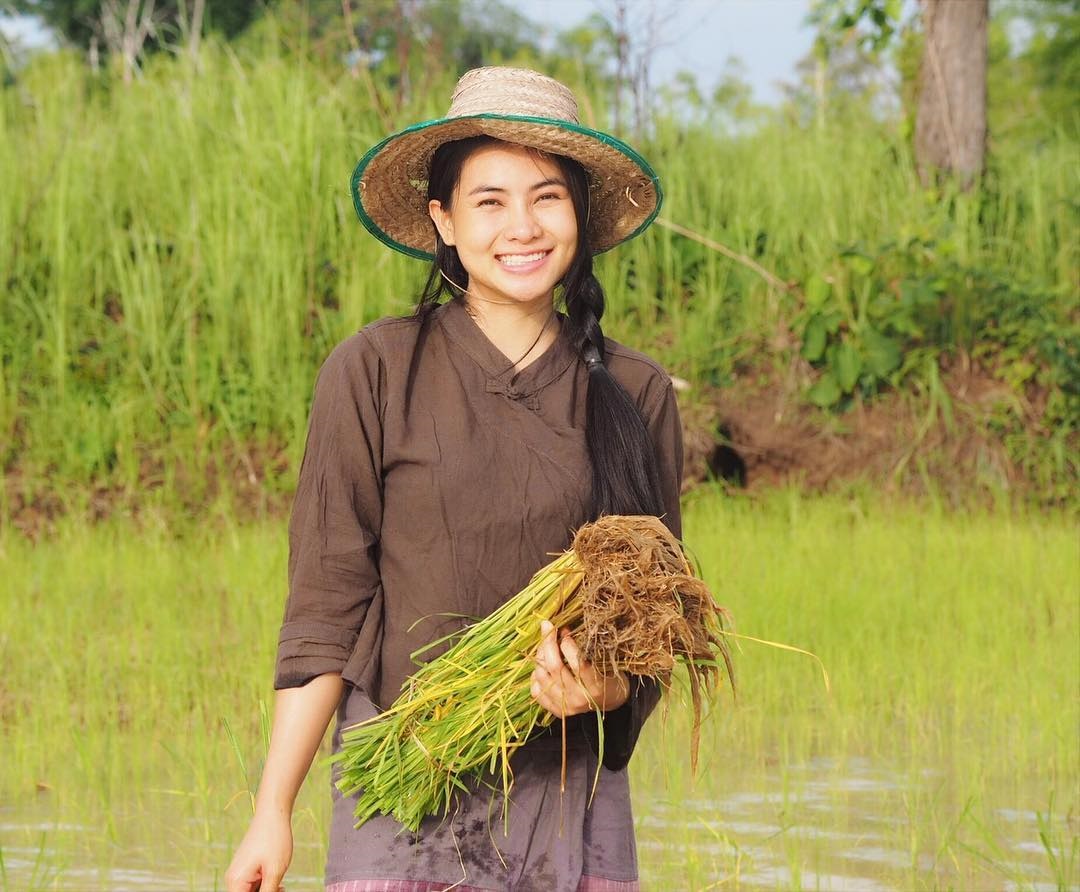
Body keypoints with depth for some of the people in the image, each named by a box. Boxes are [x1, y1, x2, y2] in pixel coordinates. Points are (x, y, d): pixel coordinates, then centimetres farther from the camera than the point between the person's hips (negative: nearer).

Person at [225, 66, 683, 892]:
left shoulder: (637, 397, 7)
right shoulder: (374, 374, 0)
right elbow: (325, 611, -1)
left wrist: (610, 689, -10)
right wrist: (273, 815, -5)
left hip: (571, 796, 2)